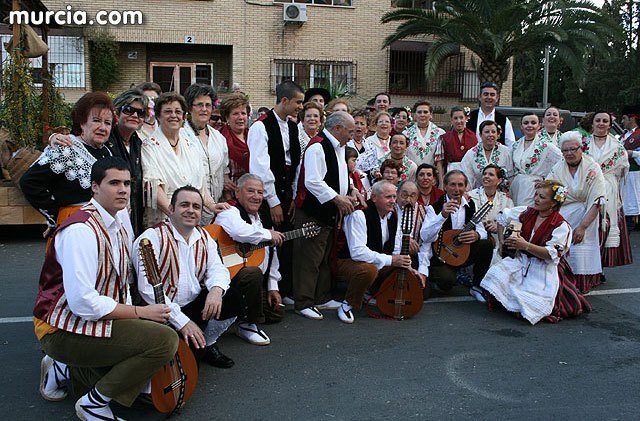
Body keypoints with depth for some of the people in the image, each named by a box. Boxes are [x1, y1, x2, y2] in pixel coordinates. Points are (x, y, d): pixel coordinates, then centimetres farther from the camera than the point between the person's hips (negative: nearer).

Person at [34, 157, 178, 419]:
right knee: (165, 339, -24)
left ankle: (64, 367, 21)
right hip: (64, 328, -9)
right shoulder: (81, 230, -23)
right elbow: (82, 302, -28)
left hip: (98, 318, 9)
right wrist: (139, 312, -19)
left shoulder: (121, 218, 6)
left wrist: (129, 312, 2)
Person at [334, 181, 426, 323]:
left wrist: (406, 266, -12)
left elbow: (397, 249, 8)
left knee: (406, 274, -5)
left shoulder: (393, 217, 3)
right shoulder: (359, 215, -23)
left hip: (379, 263, 8)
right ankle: (347, 305, -13)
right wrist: (390, 260, -31)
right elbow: (357, 252, -33)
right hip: (348, 261, -8)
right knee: (369, 269, -38)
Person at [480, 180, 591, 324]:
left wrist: (526, 246, -33)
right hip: (521, 260, 5)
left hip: (544, 269, -5)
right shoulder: (527, 213, 5)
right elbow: (503, 217, 19)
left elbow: (552, 255, -21)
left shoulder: (561, 226, -11)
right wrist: (503, 242, 14)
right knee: (497, 273, -23)